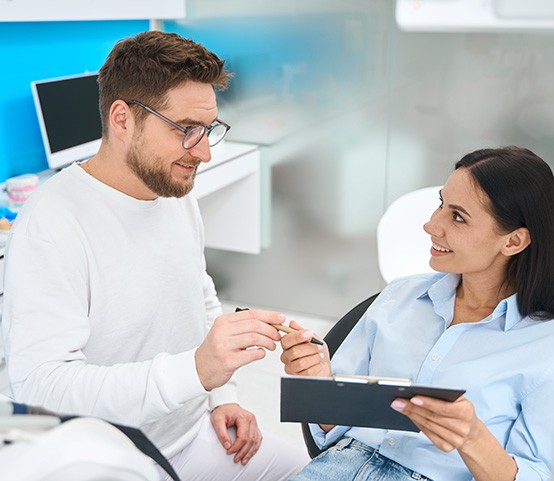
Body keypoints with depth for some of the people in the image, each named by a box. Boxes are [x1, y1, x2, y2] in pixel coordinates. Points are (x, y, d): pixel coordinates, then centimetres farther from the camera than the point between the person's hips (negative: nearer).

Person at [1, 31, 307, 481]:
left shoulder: (180, 198, 3)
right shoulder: (51, 224, -22)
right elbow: (39, 385, -29)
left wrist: (221, 397, 6)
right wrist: (195, 370, -39)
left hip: (199, 436, 7)